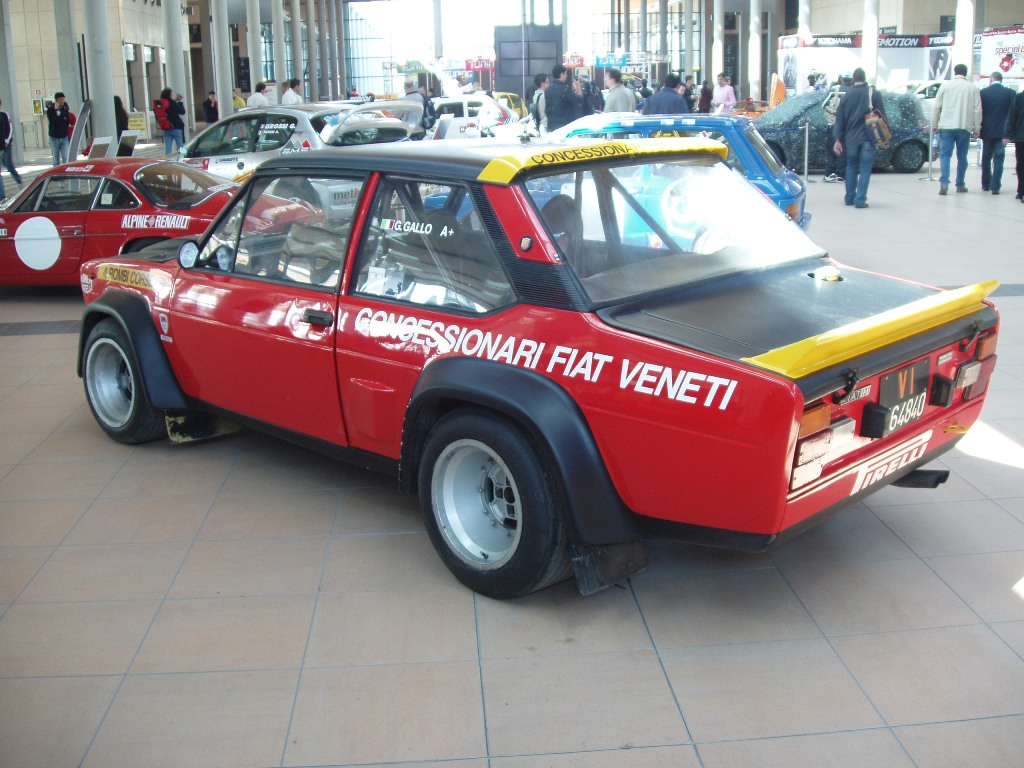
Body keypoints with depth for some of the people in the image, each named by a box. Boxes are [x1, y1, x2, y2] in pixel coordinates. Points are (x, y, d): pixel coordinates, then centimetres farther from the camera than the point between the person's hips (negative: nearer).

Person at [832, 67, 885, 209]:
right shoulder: (873, 93, -2)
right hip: (868, 137, -2)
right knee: (865, 168, 1)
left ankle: (849, 198, 19)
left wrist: (838, 139, 8)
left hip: (851, 138, 2)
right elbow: (881, 115, -2)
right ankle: (860, 200, -5)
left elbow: (840, 119, 4)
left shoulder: (847, 95, 4)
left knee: (851, 166, 17)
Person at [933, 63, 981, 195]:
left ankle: (944, 183, -21)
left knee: (945, 155, -3)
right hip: (965, 127, 1)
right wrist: (976, 128, 8)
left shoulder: (945, 85, 2)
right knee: (962, 157, 12)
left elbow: (937, 107, 4)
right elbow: (977, 110, 2)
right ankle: (960, 184, 16)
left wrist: (935, 124, 14)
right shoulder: (972, 88, 3)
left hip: (947, 126, -1)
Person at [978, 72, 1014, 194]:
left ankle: (986, 184, 20)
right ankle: (995, 186, -6)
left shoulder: (983, 92, -4)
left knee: (986, 158, 13)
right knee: (998, 159, 0)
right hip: (1002, 131, -1)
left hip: (987, 130, 1)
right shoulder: (1010, 93, -5)